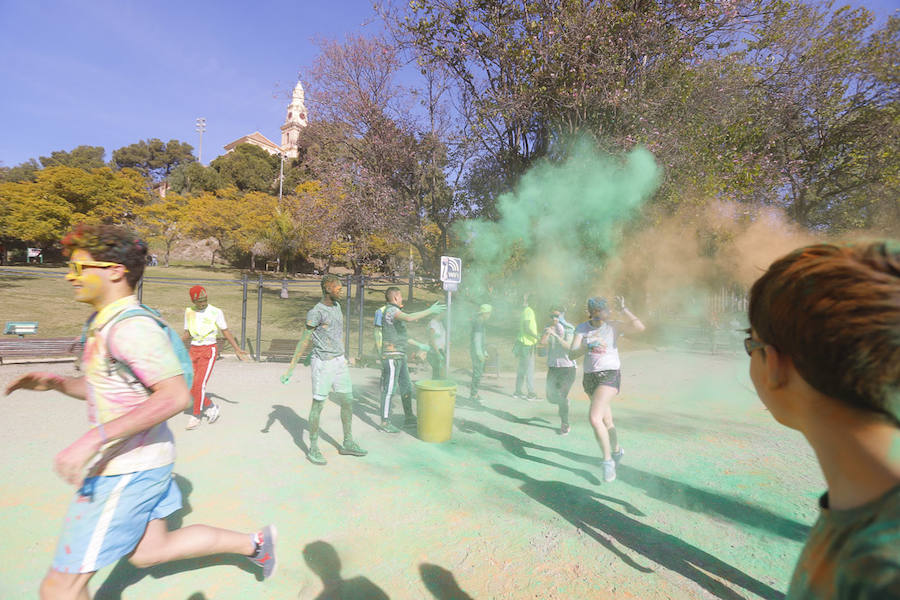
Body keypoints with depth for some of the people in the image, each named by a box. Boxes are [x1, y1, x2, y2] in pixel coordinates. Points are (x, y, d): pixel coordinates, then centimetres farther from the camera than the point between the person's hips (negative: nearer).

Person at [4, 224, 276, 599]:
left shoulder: (131, 327, -22)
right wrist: (53, 382, 4)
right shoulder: (104, 324, 10)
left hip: (128, 470, -10)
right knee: (148, 552, 21)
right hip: (123, 465, 10)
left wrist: (94, 438, -32)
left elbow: (175, 396, -30)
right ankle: (253, 543, 28)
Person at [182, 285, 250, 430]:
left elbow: (226, 332, 2)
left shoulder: (216, 312, -6)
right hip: (194, 351, 5)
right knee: (190, 387, 1)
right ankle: (211, 406, 21)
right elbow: (187, 334, 14)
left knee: (199, 384, -13)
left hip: (209, 351, -5)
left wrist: (237, 349, 1)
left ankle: (196, 417, 0)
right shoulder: (189, 312, 6)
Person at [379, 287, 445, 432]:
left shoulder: (395, 312, 20)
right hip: (391, 356, -10)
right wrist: (430, 311, -28)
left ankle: (409, 418, 22)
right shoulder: (391, 310, -13)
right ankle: (385, 422, 4)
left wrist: (419, 345, 29)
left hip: (400, 356, 10)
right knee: (389, 389, -4)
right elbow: (409, 318, -33)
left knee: (406, 387, 13)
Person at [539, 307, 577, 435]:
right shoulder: (548, 328, 5)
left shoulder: (569, 329, -8)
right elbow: (542, 343, -10)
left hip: (567, 367, -5)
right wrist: (549, 331, -21)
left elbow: (569, 346, -23)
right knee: (551, 397, 6)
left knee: (561, 396, -14)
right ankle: (565, 401, 41)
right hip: (553, 367, 5)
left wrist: (556, 335, -32)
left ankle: (565, 425, 3)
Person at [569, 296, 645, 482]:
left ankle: (608, 460, -2)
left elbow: (640, 327, -23)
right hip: (589, 377, 5)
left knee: (594, 418, -20)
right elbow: (572, 354, -11)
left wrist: (623, 309, -24)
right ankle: (617, 450, 46)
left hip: (610, 375, -5)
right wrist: (589, 345, -27)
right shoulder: (582, 328, -1)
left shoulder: (614, 325, -8)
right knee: (606, 420, 21)